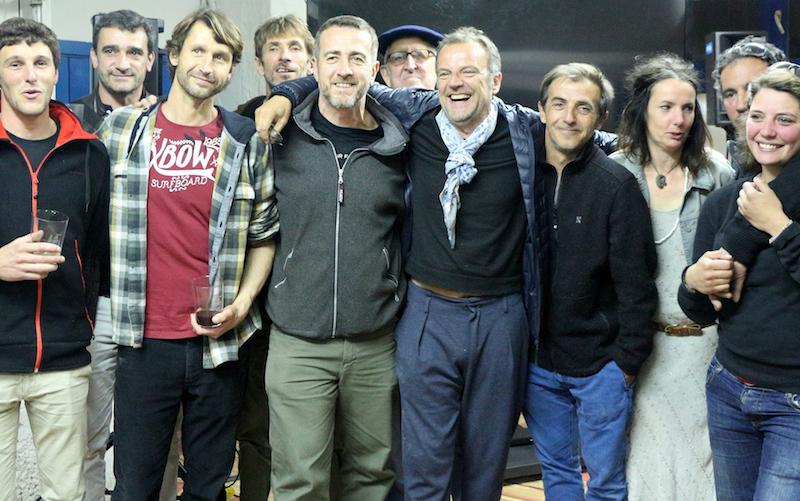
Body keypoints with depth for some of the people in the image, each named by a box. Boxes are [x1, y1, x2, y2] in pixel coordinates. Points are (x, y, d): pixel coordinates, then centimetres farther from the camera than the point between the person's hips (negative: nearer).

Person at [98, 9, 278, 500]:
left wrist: (242, 302, -6)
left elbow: (264, 234, 8)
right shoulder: (121, 129, 3)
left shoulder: (247, 142, 4)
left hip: (221, 341, 1)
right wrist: (113, 305, 4)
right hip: (144, 340, 0)